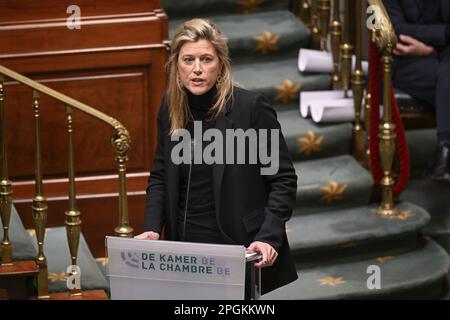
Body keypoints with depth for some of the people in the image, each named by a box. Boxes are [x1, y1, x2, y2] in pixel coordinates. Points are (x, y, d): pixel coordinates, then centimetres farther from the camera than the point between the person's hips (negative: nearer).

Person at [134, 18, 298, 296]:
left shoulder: (251, 107, -12)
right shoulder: (171, 110, 3)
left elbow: (283, 179, -9)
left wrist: (269, 238, -21)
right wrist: (151, 229, -3)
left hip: (238, 251, -4)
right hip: (185, 248, 4)